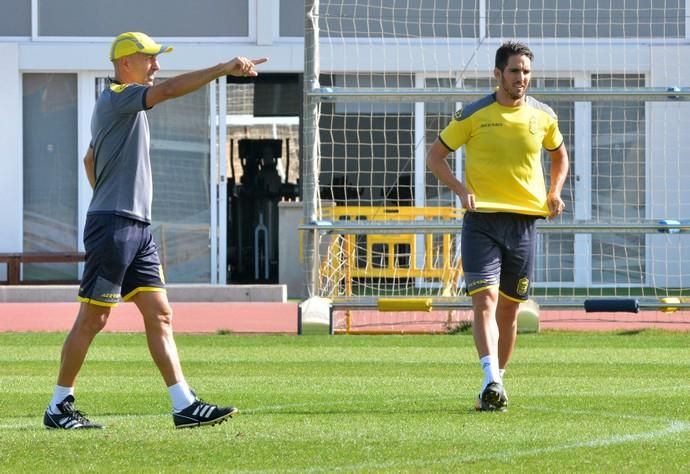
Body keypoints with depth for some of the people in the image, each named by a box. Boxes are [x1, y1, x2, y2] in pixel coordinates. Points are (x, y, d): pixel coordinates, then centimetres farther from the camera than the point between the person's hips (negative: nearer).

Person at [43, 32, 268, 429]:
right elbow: (169, 90, -25)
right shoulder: (117, 99, -9)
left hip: (138, 229, 10)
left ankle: (185, 406, 0)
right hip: (113, 227, -10)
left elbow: (90, 160, 31)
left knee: (160, 315, 3)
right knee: (93, 319, -5)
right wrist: (223, 69, -29)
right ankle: (59, 407, 3)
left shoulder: (126, 106, 20)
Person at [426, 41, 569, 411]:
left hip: (524, 221, 3)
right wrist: (461, 189, -11)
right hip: (482, 218, -3)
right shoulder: (474, 115, -2)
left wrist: (555, 193, 8)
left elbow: (559, 155, 26)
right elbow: (435, 155, 5)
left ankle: (496, 381, 23)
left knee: (509, 308, 9)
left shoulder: (543, 116, 7)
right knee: (484, 299, -17)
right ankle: (492, 384, -28)